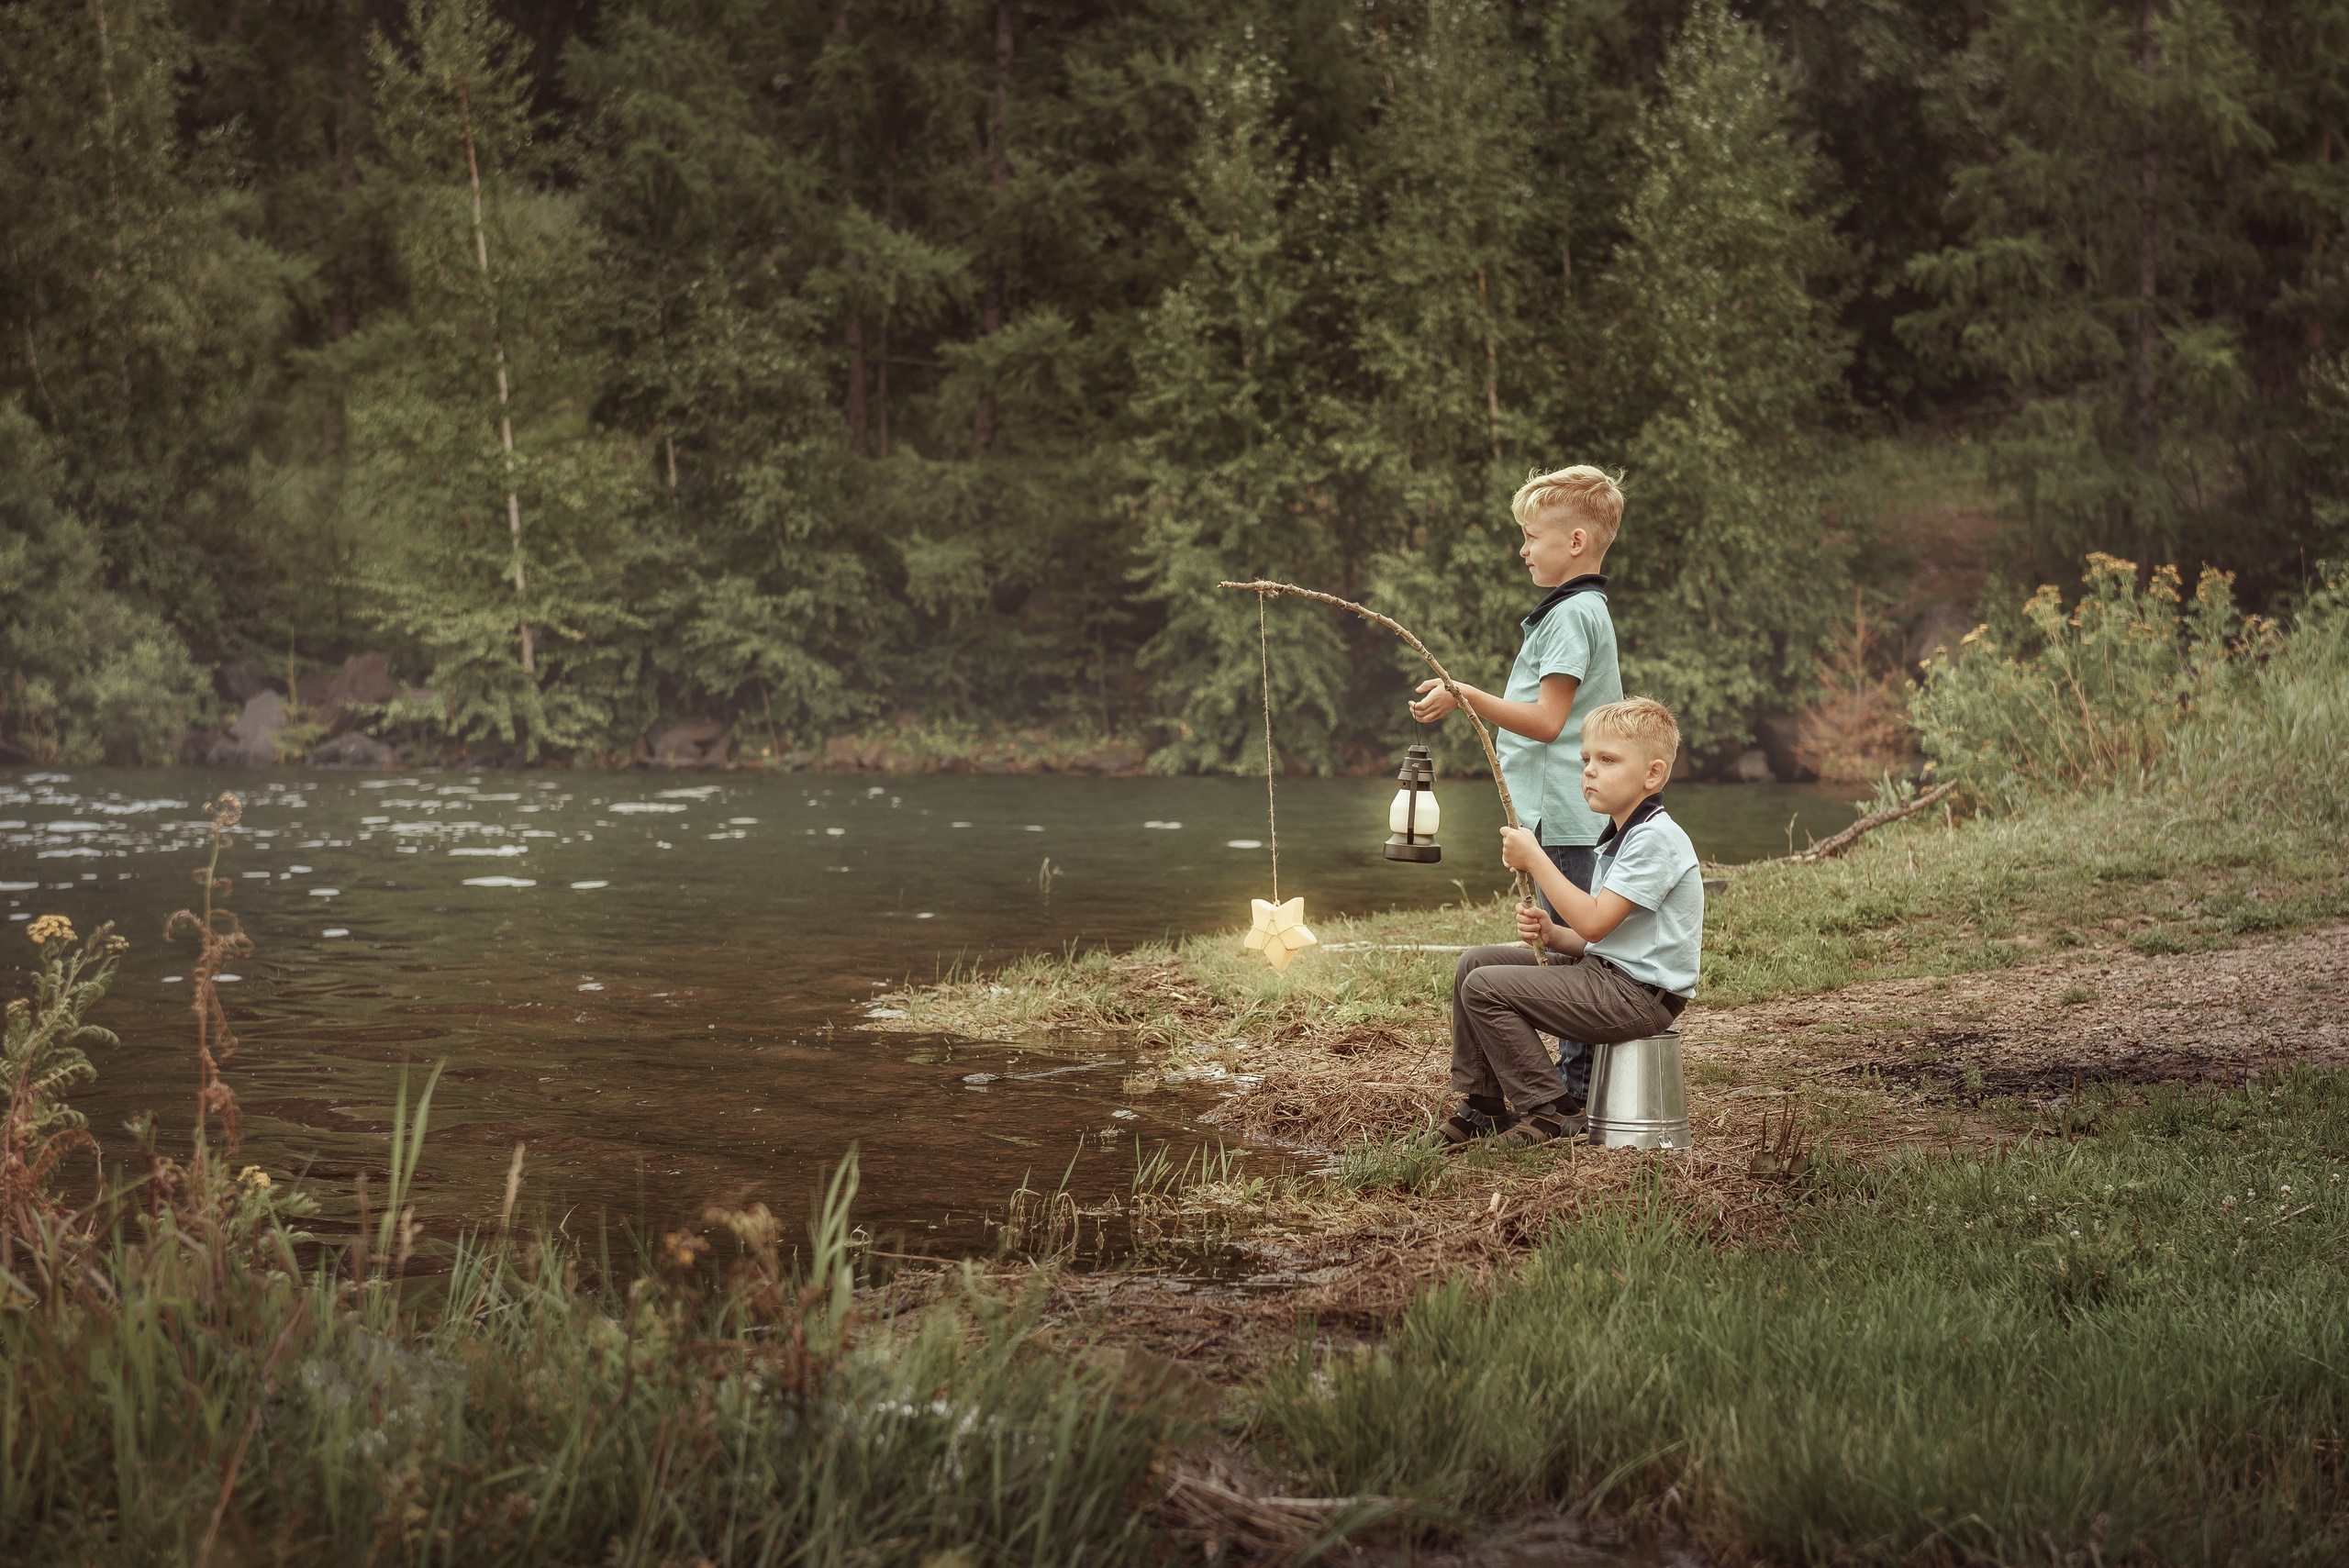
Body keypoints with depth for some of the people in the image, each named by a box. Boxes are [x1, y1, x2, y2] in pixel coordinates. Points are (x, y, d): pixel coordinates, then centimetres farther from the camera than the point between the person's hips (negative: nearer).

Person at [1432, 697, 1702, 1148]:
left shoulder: (1656, 839, -17)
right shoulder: (1619, 839, 17)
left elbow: (1594, 922, -23)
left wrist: (1535, 859, -16)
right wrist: (1553, 935, -2)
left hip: (1638, 993, -11)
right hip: (1606, 973, 11)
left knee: (1485, 987, -16)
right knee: (1474, 963, 8)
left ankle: (1550, 1111, -5)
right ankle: (1483, 1106, 13)